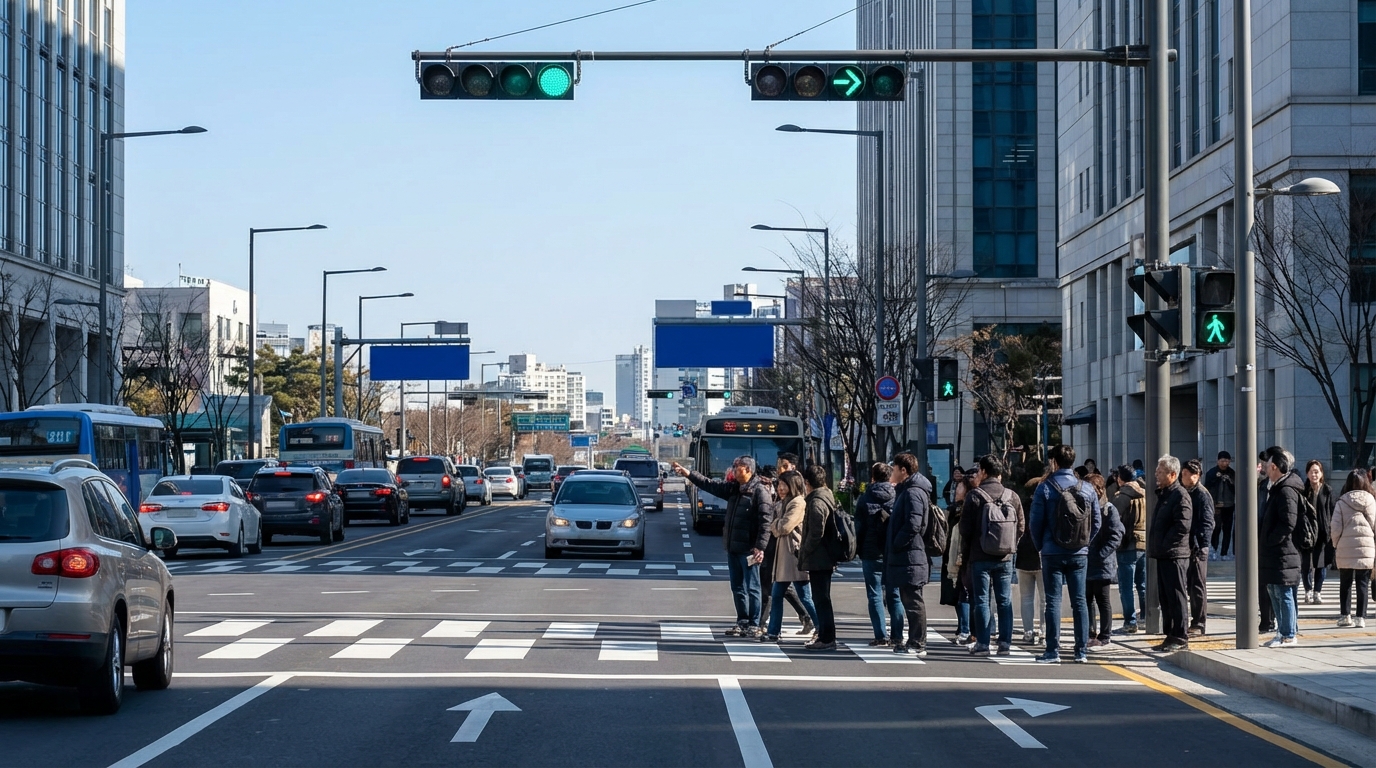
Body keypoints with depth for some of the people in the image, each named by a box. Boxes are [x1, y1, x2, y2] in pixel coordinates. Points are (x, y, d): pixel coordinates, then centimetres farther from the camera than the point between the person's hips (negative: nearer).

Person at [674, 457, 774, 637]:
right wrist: (689, 474, 13)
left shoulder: (760, 492, -13)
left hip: (748, 549, -8)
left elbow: (765, 521, -18)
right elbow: (711, 485, 19)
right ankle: (742, 622, 23)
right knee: (737, 587, 14)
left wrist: (760, 547, -23)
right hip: (733, 548, 8)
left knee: (751, 588, -2)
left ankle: (754, 625, 2)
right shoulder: (733, 488, 12)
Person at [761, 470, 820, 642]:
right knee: (777, 595, 10)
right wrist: (776, 527, -2)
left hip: (795, 555, -9)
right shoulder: (782, 504, 18)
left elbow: (785, 527, -17)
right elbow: (775, 529, 18)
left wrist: (774, 525, 1)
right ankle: (773, 632, 16)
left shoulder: (798, 503, -11)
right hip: (782, 555, 10)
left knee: (805, 597, -7)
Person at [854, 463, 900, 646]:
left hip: (872, 554, -2)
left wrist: (859, 551, 9)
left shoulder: (865, 499, -1)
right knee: (894, 596, 8)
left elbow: (859, 527, 0)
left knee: (875, 596, 2)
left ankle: (881, 636, -4)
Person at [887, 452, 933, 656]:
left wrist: (895, 546, -16)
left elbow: (913, 525, -24)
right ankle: (914, 642, 19)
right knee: (909, 601, 14)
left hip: (910, 557, -11)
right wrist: (893, 548, 13)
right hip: (904, 557, 11)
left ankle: (917, 644, -3)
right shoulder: (905, 491, 18)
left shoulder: (913, 493, -14)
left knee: (913, 601, -6)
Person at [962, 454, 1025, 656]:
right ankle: (1005, 643, 5)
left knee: (981, 600, 1)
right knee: (1005, 601, 7)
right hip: (1005, 557, 3)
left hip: (980, 557, -3)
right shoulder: (1012, 497, 3)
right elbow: (1021, 526, 5)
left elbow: (966, 527, -6)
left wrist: (965, 552, 6)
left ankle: (982, 643, -1)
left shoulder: (974, 495, -7)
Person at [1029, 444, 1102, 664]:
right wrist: (1084, 542, 14)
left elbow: (1036, 522, -6)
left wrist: (1040, 544, 9)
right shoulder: (1087, 489, 2)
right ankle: (1081, 651, 7)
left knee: (1053, 601, 1)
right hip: (1079, 554, 3)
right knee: (1079, 601, 8)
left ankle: (1053, 652, -2)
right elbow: (1097, 521, 4)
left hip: (1053, 553, -3)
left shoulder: (1045, 489, -8)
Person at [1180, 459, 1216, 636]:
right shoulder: (1182, 493, 15)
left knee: (1197, 586, -1)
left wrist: (1201, 546, -19)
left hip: (1197, 548, -7)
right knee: (1185, 586, 10)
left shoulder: (1202, 495, -7)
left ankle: (1198, 624, 3)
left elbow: (1207, 523, -12)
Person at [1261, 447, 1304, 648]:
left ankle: (1289, 635, -1)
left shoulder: (1286, 490, -16)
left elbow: (1288, 522, -22)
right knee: (1274, 593, 15)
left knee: (1283, 594, -5)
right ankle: (1284, 631, 23)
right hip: (1273, 553, 10)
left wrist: (1270, 541, -16)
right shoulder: (1276, 488, 16)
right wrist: (1262, 539, 12)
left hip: (1283, 553, -10)